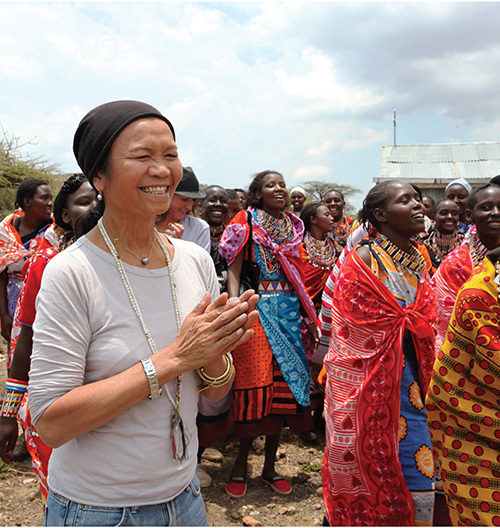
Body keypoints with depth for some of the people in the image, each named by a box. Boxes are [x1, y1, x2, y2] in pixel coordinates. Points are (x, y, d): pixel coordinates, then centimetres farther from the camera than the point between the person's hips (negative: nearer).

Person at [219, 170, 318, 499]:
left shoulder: (293, 226, 14)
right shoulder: (246, 222, 0)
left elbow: (296, 274, 16)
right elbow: (234, 269, -8)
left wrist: (309, 314, 13)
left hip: (288, 310, 5)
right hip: (256, 308, -5)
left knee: (285, 381, 6)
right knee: (254, 383, -3)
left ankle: (270, 466, 20)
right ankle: (241, 464, 15)